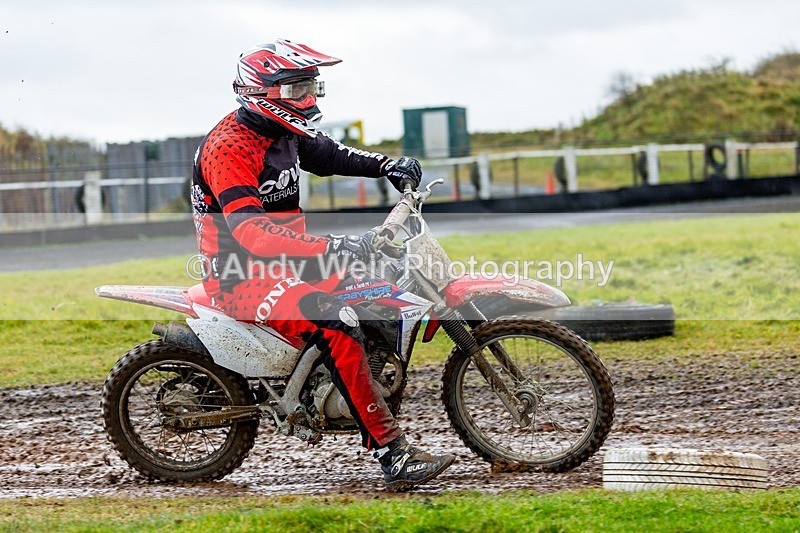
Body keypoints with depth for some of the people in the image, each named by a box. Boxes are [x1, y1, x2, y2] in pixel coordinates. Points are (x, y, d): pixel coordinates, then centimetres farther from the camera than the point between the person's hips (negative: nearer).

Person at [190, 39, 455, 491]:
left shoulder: (280, 133, 8)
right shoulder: (229, 148, -21)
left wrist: (388, 165, 10)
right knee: (336, 323, -30)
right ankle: (393, 454, -32)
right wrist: (329, 248, -43)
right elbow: (250, 231, -34)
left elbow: (329, 154, 28)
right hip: (240, 275, -10)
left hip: (283, 262, 10)